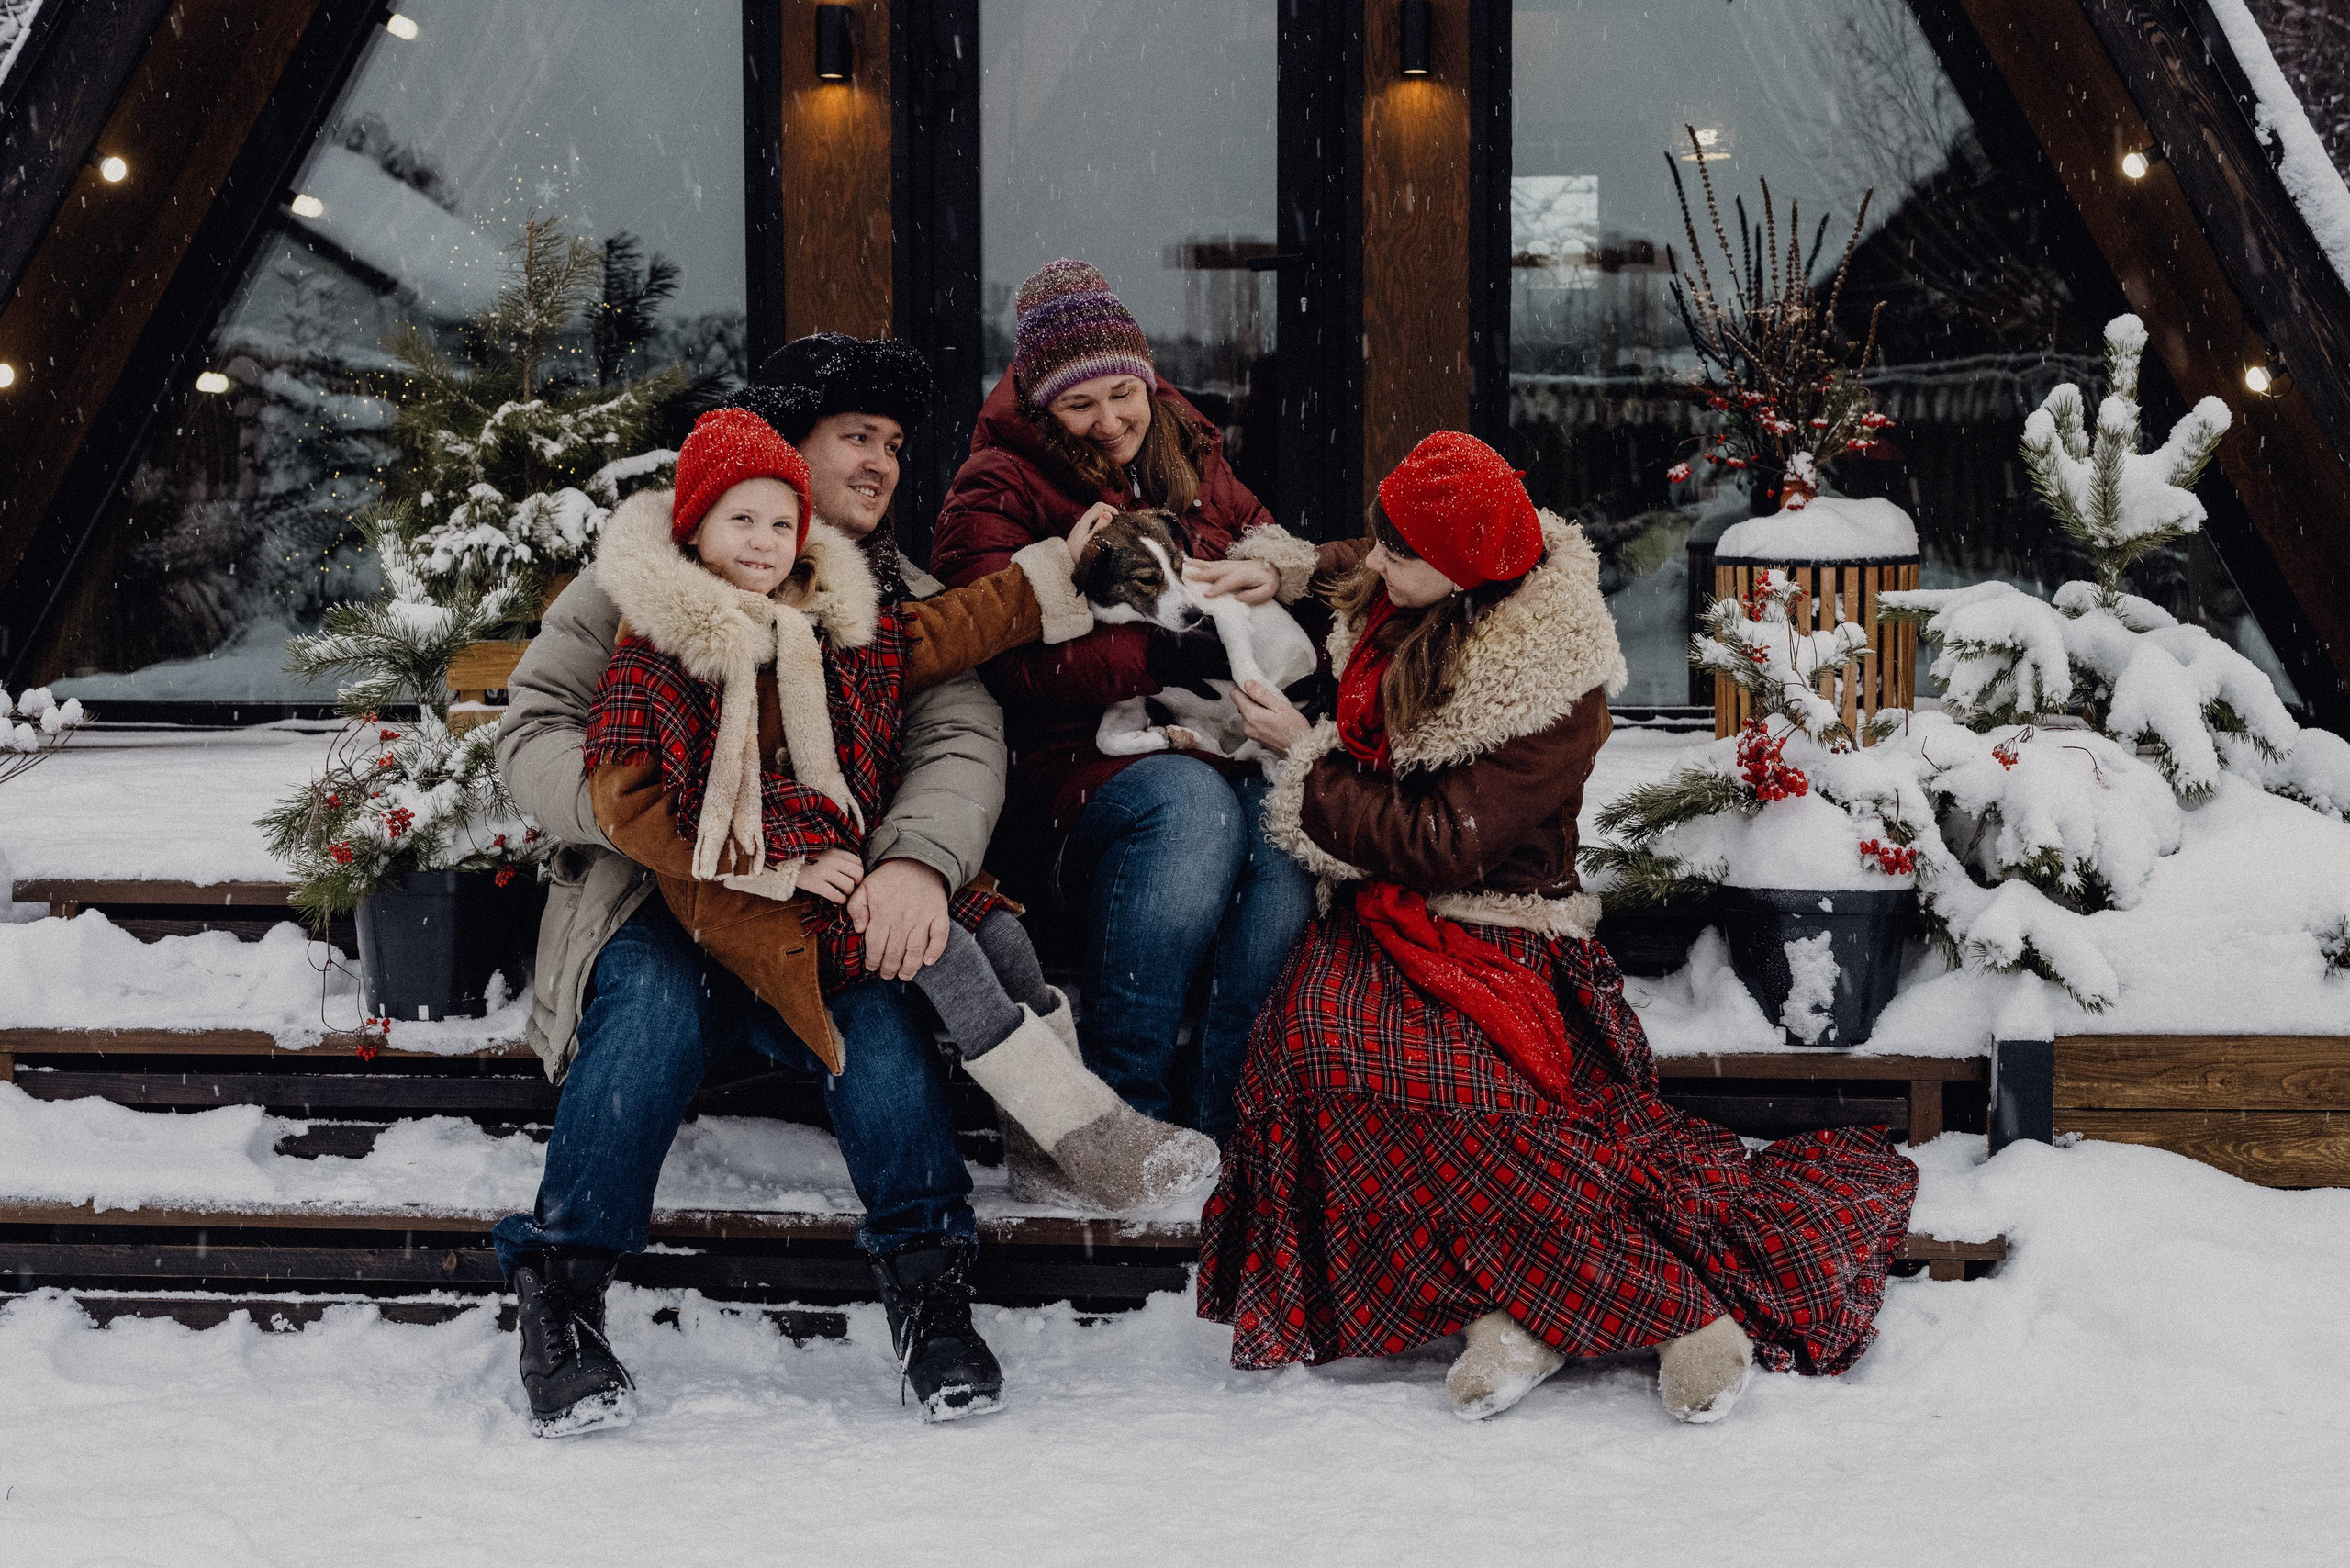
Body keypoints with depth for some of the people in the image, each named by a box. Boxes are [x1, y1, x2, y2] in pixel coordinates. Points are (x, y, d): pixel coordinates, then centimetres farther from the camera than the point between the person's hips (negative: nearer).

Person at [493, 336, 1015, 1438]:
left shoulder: (906, 605, 15)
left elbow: (963, 743, -4)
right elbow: (534, 732, 1)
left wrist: (917, 860, -27)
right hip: (657, 900, -2)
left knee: (875, 997, -31)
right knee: (657, 995, -34)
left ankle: (932, 1294, -25)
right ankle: (561, 1299, -26)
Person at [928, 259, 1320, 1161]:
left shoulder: (1191, 462, 23)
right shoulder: (997, 492, 5)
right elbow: (1011, 657, -9)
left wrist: (1268, 572, 1)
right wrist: (1177, 653, -19)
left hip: (1221, 753, 4)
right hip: (1074, 773, -4)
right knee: (1189, 800, -38)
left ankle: (1205, 1131, -29)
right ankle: (1109, 1108, -28)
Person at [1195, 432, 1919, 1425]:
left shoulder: (1548, 682, -15)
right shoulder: (1388, 599, 7)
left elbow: (1441, 844, -18)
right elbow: (1329, 568, 35)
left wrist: (1304, 758, -10)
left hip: (1489, 930, -7)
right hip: (1383, 919, 7)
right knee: (1323, 1037, -28)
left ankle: (1670, 1295, -29)